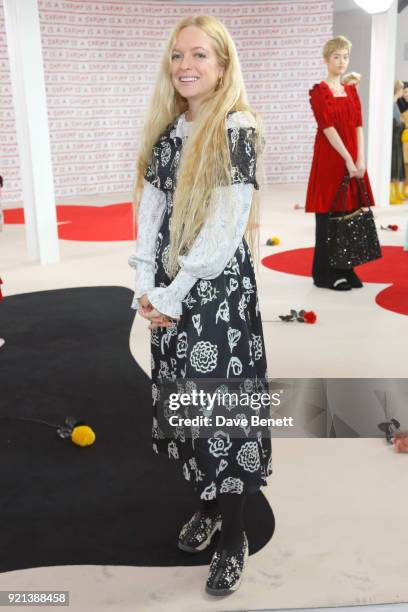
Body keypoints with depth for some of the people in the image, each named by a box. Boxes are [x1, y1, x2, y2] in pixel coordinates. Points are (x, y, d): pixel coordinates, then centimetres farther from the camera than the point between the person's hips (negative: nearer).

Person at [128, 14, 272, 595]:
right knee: (186, 401, 15)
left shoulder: (239, 130, -12)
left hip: (219, 291, -6)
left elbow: (223, 230, -17)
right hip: (168, 294, 7)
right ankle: (207, 504, 36)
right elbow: (149, 215, 7)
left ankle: (233, 536, 19)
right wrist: (145, 288, -4)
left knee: (222, 407, 1)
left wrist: (171, 296, -15)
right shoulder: (165, 132, 9)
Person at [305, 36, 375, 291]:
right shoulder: (320, 91, -5)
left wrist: (361, 160, -6)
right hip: (330, 159, -6)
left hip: (353, 160, 6)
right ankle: (325, 273, 5)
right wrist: (348, 160, -18)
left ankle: (345, 270, 16)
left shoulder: (351, 91, 14)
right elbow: (328, 128, -14)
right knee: (329, 216, -3)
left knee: (349, 213, 7)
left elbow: (359, 126, 7)